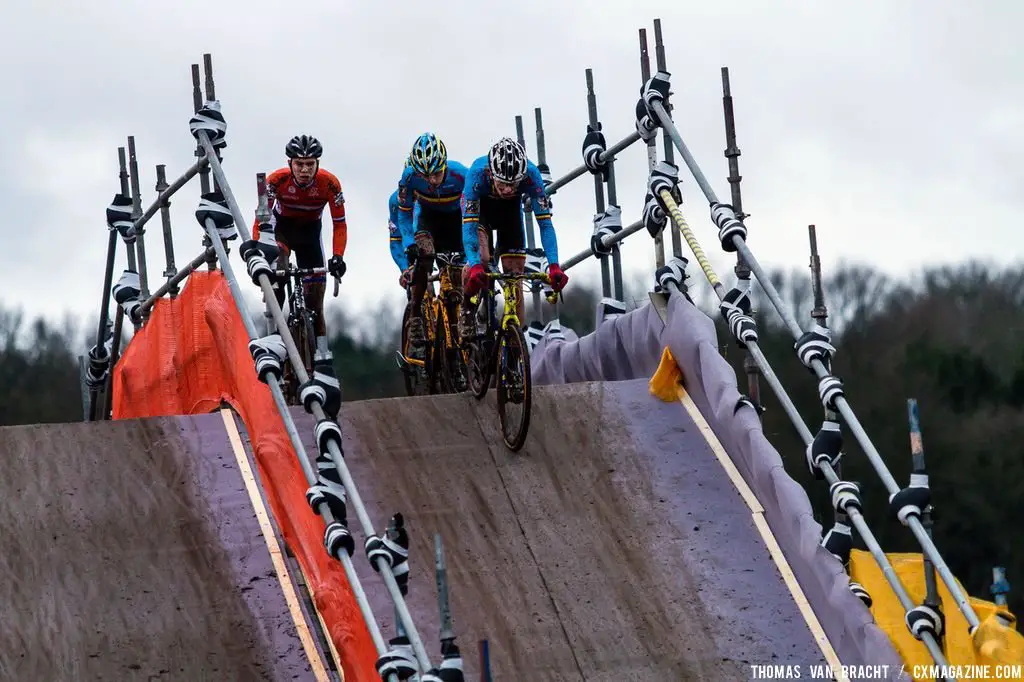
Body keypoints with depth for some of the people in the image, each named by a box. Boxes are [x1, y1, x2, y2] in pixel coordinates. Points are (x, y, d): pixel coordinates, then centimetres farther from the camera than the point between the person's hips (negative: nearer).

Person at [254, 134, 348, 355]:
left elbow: (339, 225, -19)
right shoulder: (277, 180, -29)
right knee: (277, 265, -34)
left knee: (314, 298, -2)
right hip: (281, 227, -1)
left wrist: (337, 257, -33)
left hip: (310, 232, 1)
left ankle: (322, 353, 5)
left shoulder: (329, 184, -26)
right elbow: (259, 221, -26)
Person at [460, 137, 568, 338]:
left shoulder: (531, 174, -36)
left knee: (514, 274, -6)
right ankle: (466, 310, -1)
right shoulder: (478, 172, -41)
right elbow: (469, 225, -42)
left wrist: (554, 266, -46)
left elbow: (545, 223, -35)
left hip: (510, 210, 2)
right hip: (479, 207, -2)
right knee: (481, 257, -27)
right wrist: (475, 266, -56)